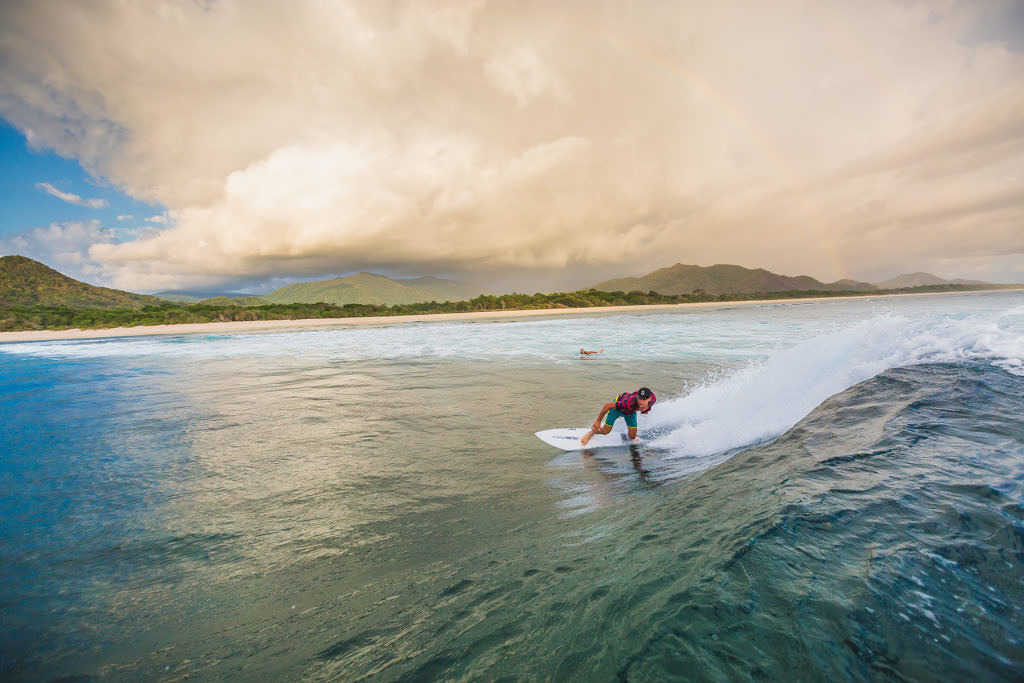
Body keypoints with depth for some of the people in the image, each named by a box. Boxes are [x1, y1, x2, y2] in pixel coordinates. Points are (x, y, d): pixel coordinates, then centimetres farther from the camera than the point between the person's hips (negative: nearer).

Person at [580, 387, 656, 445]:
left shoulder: (653, 398, -36)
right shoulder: (629, 403, -48)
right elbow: (607, 405, -37)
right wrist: (598, 421, -24)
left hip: (631, 411, 4)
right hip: (617, 405, -4)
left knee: (632, 436, 4)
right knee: (605, 430, 0)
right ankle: (590, 433, 31)